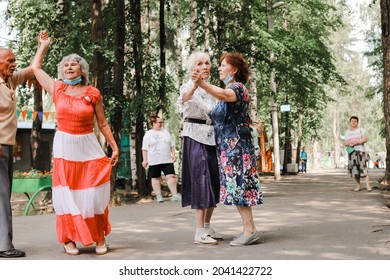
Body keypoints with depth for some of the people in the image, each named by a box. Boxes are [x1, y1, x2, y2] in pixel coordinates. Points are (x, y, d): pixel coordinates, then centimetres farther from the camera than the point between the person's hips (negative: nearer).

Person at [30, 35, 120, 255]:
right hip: (64, 148, 1)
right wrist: (44, 46, 26)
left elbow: (103, 124, 4)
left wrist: (115, 147, 0)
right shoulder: (57, 89, 3)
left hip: (89, 148, -1)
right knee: (66, 195, 2)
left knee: (93, 194, -1)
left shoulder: (93, 94, -1)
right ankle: (69, 239, 11)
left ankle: (100, 239, 9)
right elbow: (35, 67, 16)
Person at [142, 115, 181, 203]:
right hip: (154, 161, -2)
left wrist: (173, 154, 6)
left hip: (167, 159, 3)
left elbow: (172, 144, 15)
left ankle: (175, 195, -2)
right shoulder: (148, 134, 1)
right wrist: (145, 160, -6)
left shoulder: (165, 132, 11)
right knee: (156, 178, 5)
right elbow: (145, 149, -1)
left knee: (171, 176, -5)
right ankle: (158, 196, 14)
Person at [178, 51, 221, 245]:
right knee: (200, 180, -10)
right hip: (195, 136, -7)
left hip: (212, 137, 7)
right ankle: (199, 233, -8)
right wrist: (194, 86, -49)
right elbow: (183, 102, -31)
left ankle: (207, 227, 20)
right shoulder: (188, 87, -6)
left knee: (213, 182, 8)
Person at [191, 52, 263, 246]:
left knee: (237, 185, -10)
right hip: (227, 146, 9)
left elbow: (223, 95, -35)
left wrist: (202, 84, -49)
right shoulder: (229, 89, 20)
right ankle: (248, 229, 13)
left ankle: (250, 230, -6)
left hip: (236, 144, -9)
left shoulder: (238, 87, -10)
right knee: (236, 186, 8)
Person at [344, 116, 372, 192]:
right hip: (351, 152, 3)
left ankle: (368, 185, -16)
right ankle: (358, 185, 5)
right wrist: (349, 143, -9)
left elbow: (365, 139, -5)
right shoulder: (347, 132, 18)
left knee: (363, 168, -13)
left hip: (360, 151, -3)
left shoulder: (361, 130, 8)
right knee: (354, 169, -1)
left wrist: (355, 142, -13)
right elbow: (345, 143, 13)